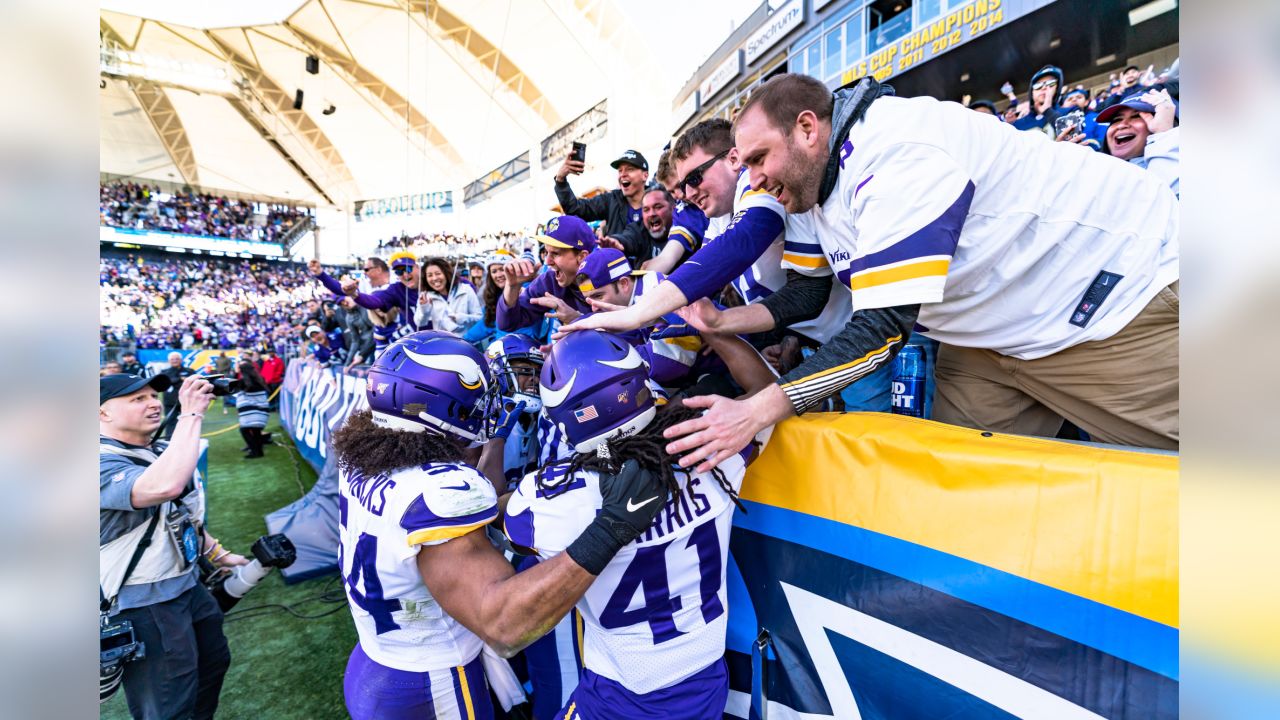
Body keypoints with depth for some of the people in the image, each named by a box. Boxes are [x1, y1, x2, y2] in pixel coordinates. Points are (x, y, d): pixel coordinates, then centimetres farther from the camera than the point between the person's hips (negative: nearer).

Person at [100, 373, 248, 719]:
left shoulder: (161, 451, 5)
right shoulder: (103, 465, -24)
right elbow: (165, 486, -46)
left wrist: (216, 553, 22)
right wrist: (191, 414, -38)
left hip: (188, 585, 9)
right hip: (143, 605, -9)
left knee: (214, 664, 27)